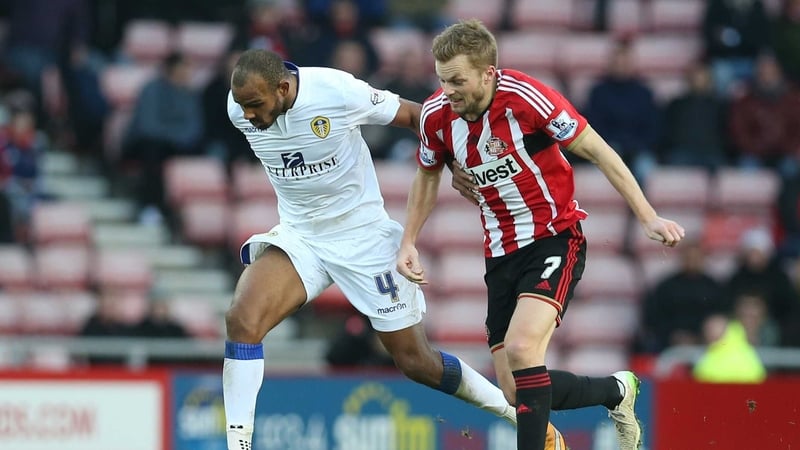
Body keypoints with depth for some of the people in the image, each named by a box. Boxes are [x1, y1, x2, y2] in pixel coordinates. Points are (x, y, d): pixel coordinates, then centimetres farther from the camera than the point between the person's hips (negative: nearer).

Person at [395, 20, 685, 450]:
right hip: (500, 252, 6)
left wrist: (649, 218, -15)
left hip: (555, 240, -6)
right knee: (517, 393, 1)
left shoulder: (527, 98, -22)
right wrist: (408, 243, 8)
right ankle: (615, 391, 27)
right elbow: (427, 177, 16)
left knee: (521, 350, -30)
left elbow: (599, 152, -13)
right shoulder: (436, 115, -6)